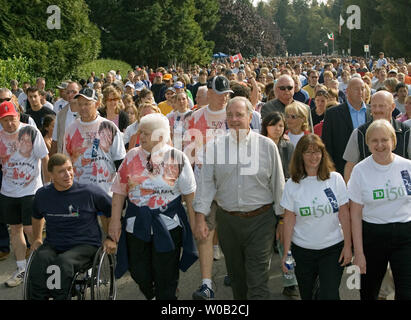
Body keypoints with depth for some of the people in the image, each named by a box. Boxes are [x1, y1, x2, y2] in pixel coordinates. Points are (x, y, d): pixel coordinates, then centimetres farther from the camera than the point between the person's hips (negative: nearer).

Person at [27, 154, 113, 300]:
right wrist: (37, 238, 27)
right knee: (38, 265, -30)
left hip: (84, 246, -3)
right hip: (52, 246, 4)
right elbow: (37, 216, 32)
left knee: (63, 262, -36)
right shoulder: (42, 195, 8)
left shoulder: (90, 192, -5)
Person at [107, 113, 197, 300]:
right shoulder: (132, 156, 5)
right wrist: (115, 220, 0)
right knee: (139, 273, 9)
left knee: (166, 278, 3)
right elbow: (119, 192, 5)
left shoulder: (177, 158, -2)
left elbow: (190, 195, 1)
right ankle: (150, 296, 37)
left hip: (168, 226, -3)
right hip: (136, 226, 3)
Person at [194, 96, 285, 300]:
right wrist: (200, 218, -4)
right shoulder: (215, 147, 3)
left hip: (260, 220, -2)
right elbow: (206, 183, 2)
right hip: (227, 220, 2)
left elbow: (278, 183, 4)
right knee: (236, 276, 17)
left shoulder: (267, 145, -1)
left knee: (258, 282, -4)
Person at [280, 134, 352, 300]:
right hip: (302, 250, 1)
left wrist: (348, 245, -3)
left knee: (329, 295, -7)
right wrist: (286, 252, -2)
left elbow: (344, 214, -1)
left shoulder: (335, 179, -4)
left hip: (333, 249, -1)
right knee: (306, 294, 13)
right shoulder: (292, 185, -3)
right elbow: (289, 219, -2)